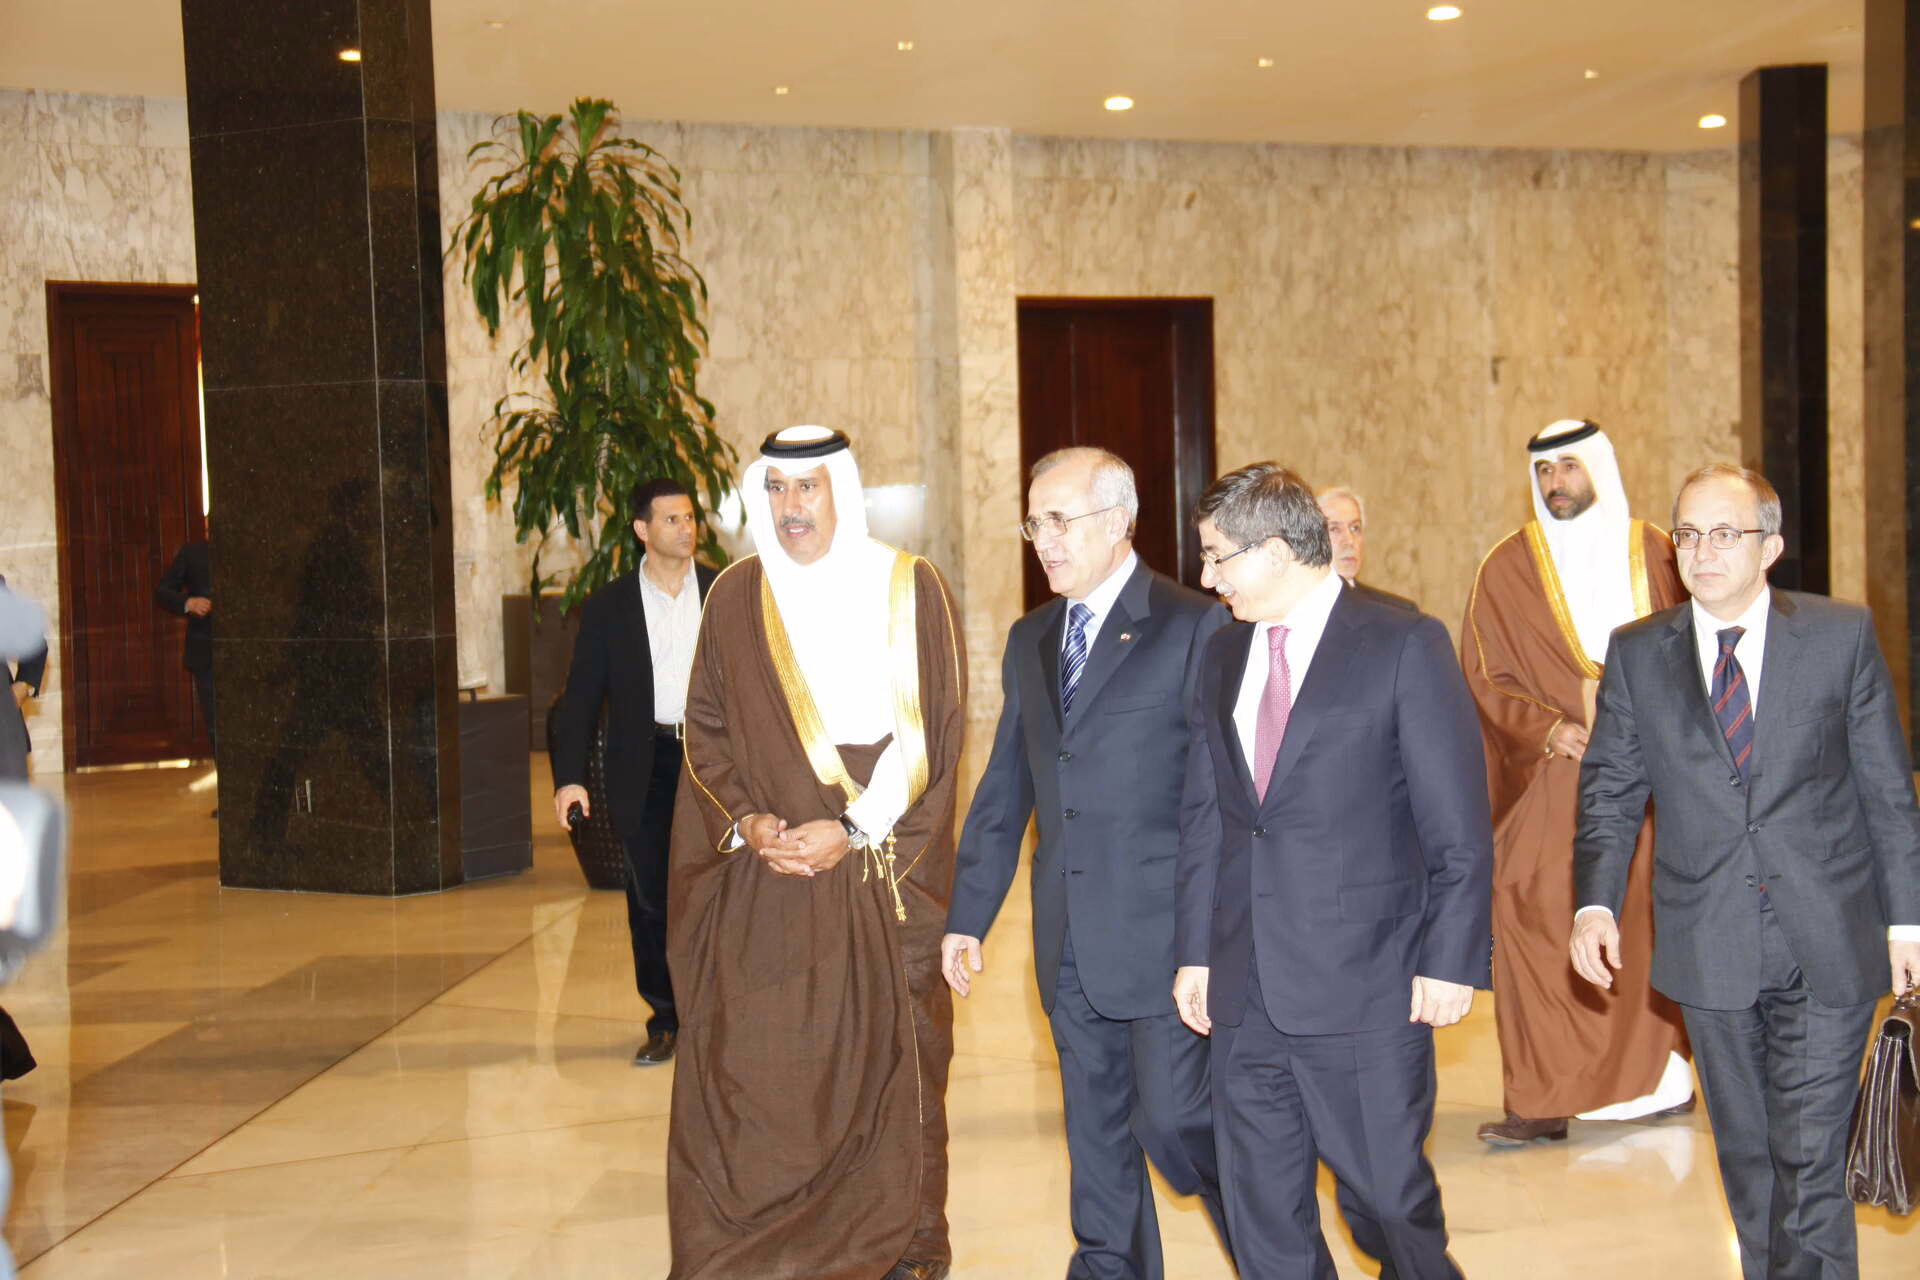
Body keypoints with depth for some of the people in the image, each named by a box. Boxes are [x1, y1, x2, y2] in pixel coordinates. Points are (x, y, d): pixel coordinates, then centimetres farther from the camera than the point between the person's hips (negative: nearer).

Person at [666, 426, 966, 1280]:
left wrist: (853, 831, -12)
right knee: (747, 1067, 0)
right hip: (760, 886, 2)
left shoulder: (909, 589, -1)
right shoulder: (736, 596, 6)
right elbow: (705, 728, 8)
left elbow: (934, 730, -4)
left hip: (883, 878, -2)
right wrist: (749, 822, -8)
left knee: (882, 1063, 3)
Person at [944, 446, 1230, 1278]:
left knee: (1173, 1119, -4)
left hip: (1163, 931, -6)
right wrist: (967, 918, 13)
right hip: (1069, 941, 6)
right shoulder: (1029, 640, 13)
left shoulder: (1195, 627, -7)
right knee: (1097, 1139, 13)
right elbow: (1004, 792, 16)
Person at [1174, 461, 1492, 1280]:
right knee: (1261, 1213, 11)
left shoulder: (1405, 646, -7)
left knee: (1385, 1193, 5)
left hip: (1367, 991, -5)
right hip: (1245, 993, 6)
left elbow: (1459, 826, -8)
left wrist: (1450, 961, -11)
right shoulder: (1224, 656, 11)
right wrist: (1194, 952, 11)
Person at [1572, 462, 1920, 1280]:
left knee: (1809, 1161, -6)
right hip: (1709, 950, 2)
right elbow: (1609, 789, 4)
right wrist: (1596, 904, -9)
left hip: (1827, 943, -2)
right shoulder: (1637, 653, 3)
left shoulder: (1842, 635, 0)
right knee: (1747, 1158, 14)